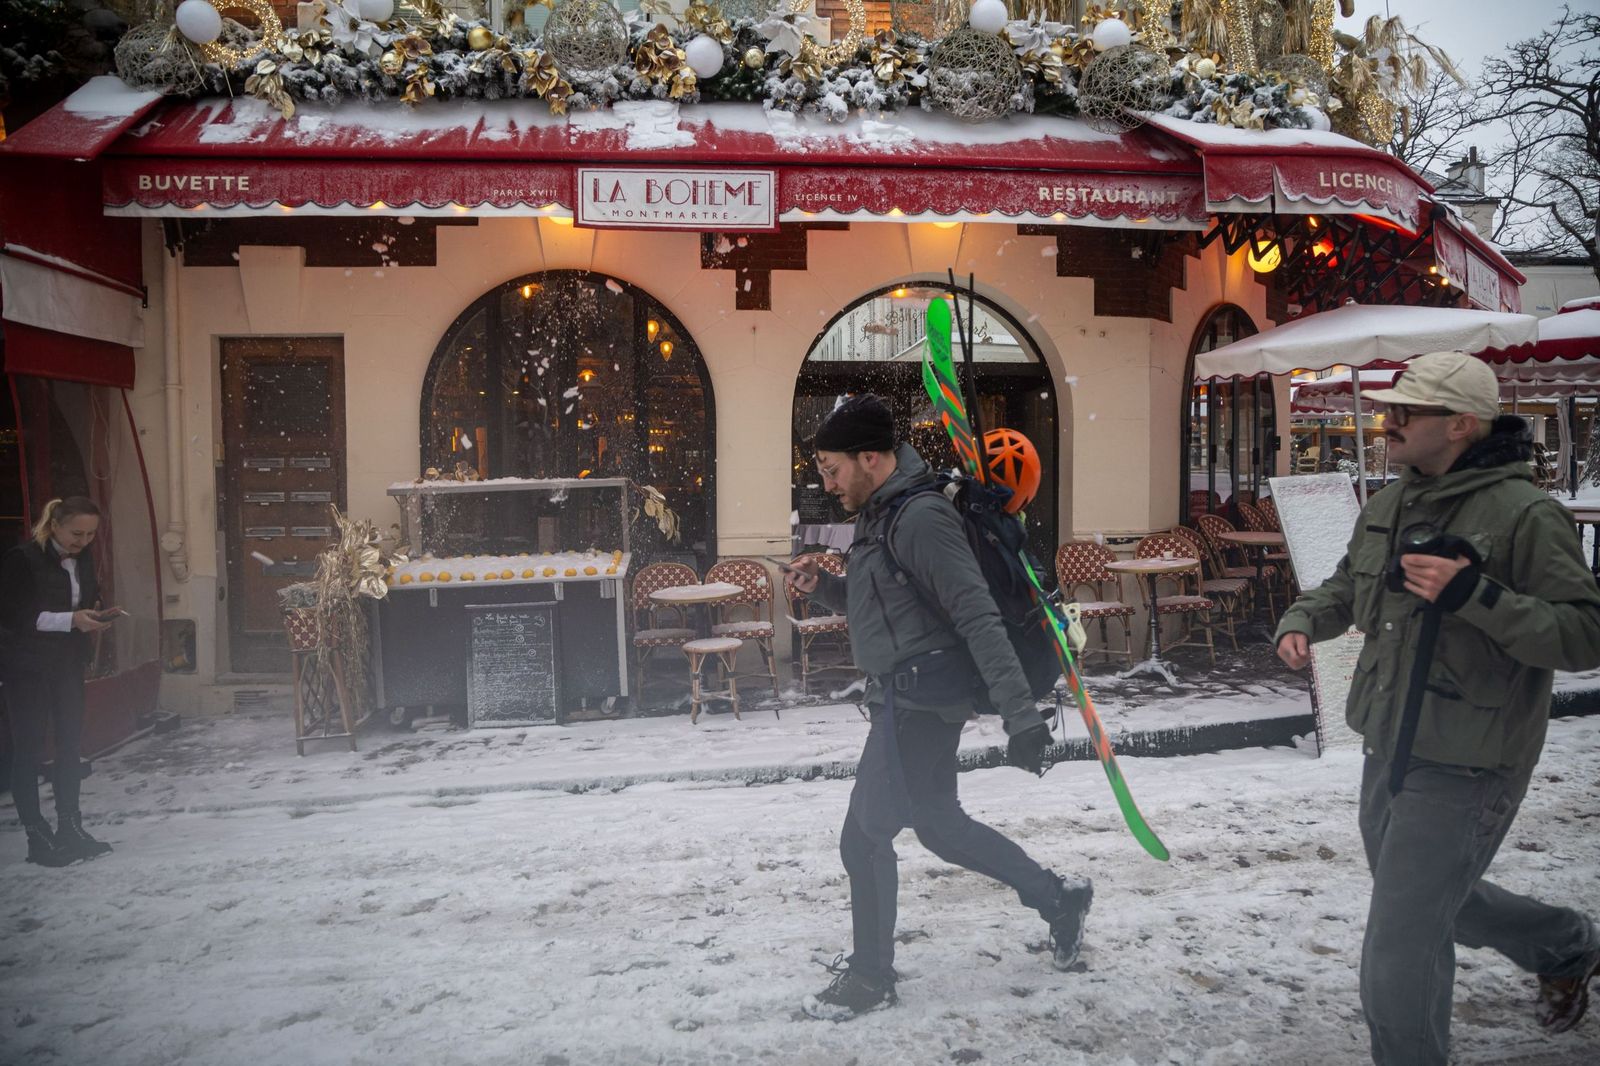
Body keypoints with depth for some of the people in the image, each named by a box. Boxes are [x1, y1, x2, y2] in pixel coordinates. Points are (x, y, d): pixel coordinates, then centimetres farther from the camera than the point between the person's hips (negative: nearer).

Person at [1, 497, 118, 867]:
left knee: (70, 743, 9)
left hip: (68, 664, 6)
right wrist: (70, 619, -26)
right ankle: (37, 836, 8)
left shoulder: (82, 558, 3)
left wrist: (96, 614, -6)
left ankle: (70, 827, 19)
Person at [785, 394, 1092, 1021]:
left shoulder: (921, 517, -18)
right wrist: (820, 587, 6)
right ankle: (1057, 899, 33)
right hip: (903, 696, 10)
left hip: (919, 697, -10)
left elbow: (978, 616, -24)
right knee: (938, 823, 19)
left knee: (865, 836, -1)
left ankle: (870, 978, 16)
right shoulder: (878, 516, 12)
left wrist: (1018, 712, -27)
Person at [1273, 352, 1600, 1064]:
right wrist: (1301, 623, 1)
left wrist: (1474, 596, -30)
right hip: (1389, 747, 9)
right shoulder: (1387, 508, 5)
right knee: (1435, 899, 30)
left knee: (1398, 964, -4)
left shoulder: (1524, 514, -18)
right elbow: (1346, 589, 20)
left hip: (1462, 768, -8)